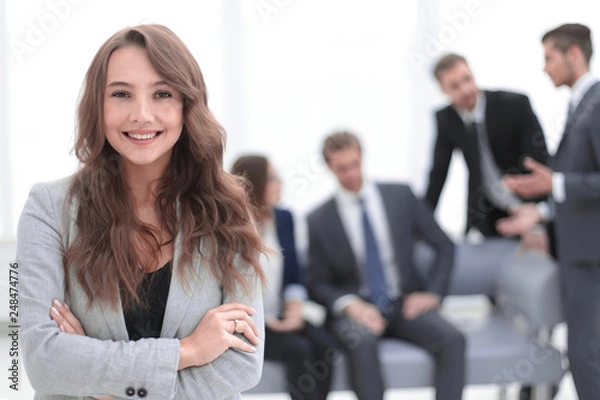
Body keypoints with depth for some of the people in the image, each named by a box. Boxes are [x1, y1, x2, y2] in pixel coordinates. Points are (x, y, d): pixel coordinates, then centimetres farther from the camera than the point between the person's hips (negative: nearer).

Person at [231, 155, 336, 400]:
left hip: (281, 318, 5)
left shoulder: (283, 218, 7)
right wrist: (260, 321, -14)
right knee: (299, 350, -27)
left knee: (323, 346, -19)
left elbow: (294, 274, 12)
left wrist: (295, 305, -6)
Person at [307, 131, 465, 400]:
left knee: (452, 339, -26)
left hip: (405, 304, 2)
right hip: (357, 308, -2)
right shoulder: (319, 220, 2)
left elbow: (444, 246, 9)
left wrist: (433, 293, -4)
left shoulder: (400, 195, 5)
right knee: (362, 343, -35)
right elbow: (317, 283, 4)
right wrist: (349, 304, -16)